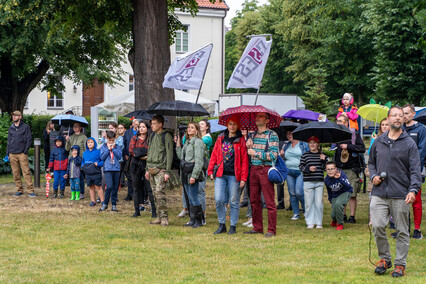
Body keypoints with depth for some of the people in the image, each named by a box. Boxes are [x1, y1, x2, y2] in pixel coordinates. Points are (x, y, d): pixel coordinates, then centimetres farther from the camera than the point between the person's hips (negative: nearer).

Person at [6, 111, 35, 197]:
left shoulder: (25, 127, 2)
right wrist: (7, 153, 12)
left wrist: (25, 151, -9)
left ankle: (30, 191, -11)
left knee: (26, 172, -10)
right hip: (12, 154, 5)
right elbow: (9, 141, 19)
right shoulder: (11, 128, 15)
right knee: (16, 174, 4)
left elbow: (29, 140, 0)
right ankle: (19, 190, 11)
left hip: (22, 154, -5)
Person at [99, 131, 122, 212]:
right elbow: (102, 157, -2)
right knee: (109, 186, -16)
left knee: (115, 187, 4)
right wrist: (108, 149, -6)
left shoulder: (117, 147, 10)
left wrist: (113, 149, -6)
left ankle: (114, 205, 12)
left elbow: (119, 156, -2)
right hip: (107, 169, -3)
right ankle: (105, 204, -3)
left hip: (116, 169, 3)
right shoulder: (104, 147, 7)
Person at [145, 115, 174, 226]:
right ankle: (159, 217, 11)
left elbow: (169, 154, -10)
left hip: (161, 169, -7)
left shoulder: (166, 136, -7)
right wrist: (148, 169, 18)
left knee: (160, 193, -14)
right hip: (152, 169, 7)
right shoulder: (152, 136, 16)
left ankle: (164, 217, -11)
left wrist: (167, 171, -15)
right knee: (156, 194, 7)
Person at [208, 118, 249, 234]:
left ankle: (233, 226, 12)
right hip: (220, 174, 2)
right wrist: (210, 171, 5)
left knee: (234, 202, 2)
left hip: (234, 175, -2)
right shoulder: (220, 139, 12)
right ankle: (222, 225, 8)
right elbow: (214, 155, 14)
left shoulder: (241, 140, 3)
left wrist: (243, 178, -6)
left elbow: (244, 160, 0)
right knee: (219, 200, -5)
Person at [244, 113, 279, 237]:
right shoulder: (254, 135, 15)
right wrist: (248, 146, 3)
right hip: (254, 169, 7)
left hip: (265, 169, -7)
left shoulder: (272, 135, -5)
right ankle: (257, 227, 17)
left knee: (269, 201, -5)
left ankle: (271, 230, -2)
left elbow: (273, 155, -13)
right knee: (254, 200, 8)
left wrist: (256, 153, -12)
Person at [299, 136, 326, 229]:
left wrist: (323, 160, -9)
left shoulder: (322, 155, 10)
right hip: (308, 182, -1)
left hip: (319, 182, 1)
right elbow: (301, 167, 4)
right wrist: (308, 169, -13)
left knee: (319, 203, -1)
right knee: (309, 202, -1)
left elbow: (325, 168, 7)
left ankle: (319, 223, 7)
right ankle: (310, 222, 7)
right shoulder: (305, 155, 5)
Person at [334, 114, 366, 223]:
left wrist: (348, 146, -14)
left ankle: (352, 217, 0)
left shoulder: (354, 134, -2)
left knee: (352, 194, -4)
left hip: (351, 168, -5)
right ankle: (342, 215, 14)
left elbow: (362, 148, -10)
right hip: (339, 169, 5)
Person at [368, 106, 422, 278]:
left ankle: (400, 264, 14)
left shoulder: (409, 144, 1)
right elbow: (371, 162, 25)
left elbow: (415, 170, -4)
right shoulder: (379, 142, 12)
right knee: (377, 226, -6)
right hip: (379, 193, 2)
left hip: (400, 195, -2)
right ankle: (384, 259, 13)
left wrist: (413, 190, -19)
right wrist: (373, 176, 5)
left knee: (402, 231, 3)